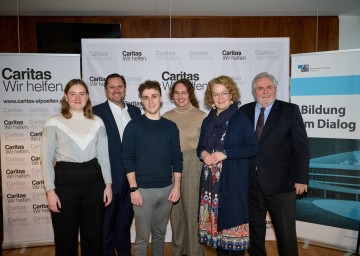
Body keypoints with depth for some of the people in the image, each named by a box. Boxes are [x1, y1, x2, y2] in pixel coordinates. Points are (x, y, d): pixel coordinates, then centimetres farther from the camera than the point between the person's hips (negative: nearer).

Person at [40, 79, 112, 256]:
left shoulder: (97, 122, 5)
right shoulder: (54, 123, -2)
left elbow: (103, 156, 8)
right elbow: (46, 159, -2)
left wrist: (108, 184, 4)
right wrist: (50, 191, -7)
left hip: (93, 181, 2)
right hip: (65, 181, -2)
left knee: (94, 235, 13)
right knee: (66, 237, 11)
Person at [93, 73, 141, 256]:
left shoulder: (135, 111, 8)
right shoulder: (97, 111, -7)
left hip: (132, 175, 4)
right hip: (110, 177, -4)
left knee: (125, 220, 21)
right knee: (107, 222, 12)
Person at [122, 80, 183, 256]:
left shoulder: (170, 126, 5)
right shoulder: (134, 126, -4)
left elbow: (177, 157, 6)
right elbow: (127, 158, -7)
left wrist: (176, 185, 1)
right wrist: (133, 188, -11)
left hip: (167, 189, 3)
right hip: (143, 190, -3)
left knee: (160, 233, 17)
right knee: (142, 237, 6)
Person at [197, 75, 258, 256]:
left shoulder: (241, 119, -4)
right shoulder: (207, 121, 12)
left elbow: (252, 148, -9)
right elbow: (200, 147, 18)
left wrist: (225, 154, -16)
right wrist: (203, 154, -5)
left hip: (233, 180, -5)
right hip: (210, 180, 5)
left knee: (232, 219, 0)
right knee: (214, 218, 10)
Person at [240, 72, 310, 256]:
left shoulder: (290, 111, -3)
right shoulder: (244, 111, 5)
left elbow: (301, 146, -5)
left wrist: (301, 178, -9)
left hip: (281, 184, -2)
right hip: (251, 183, 3)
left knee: (286, 232, 11)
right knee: (254, 230, 18)